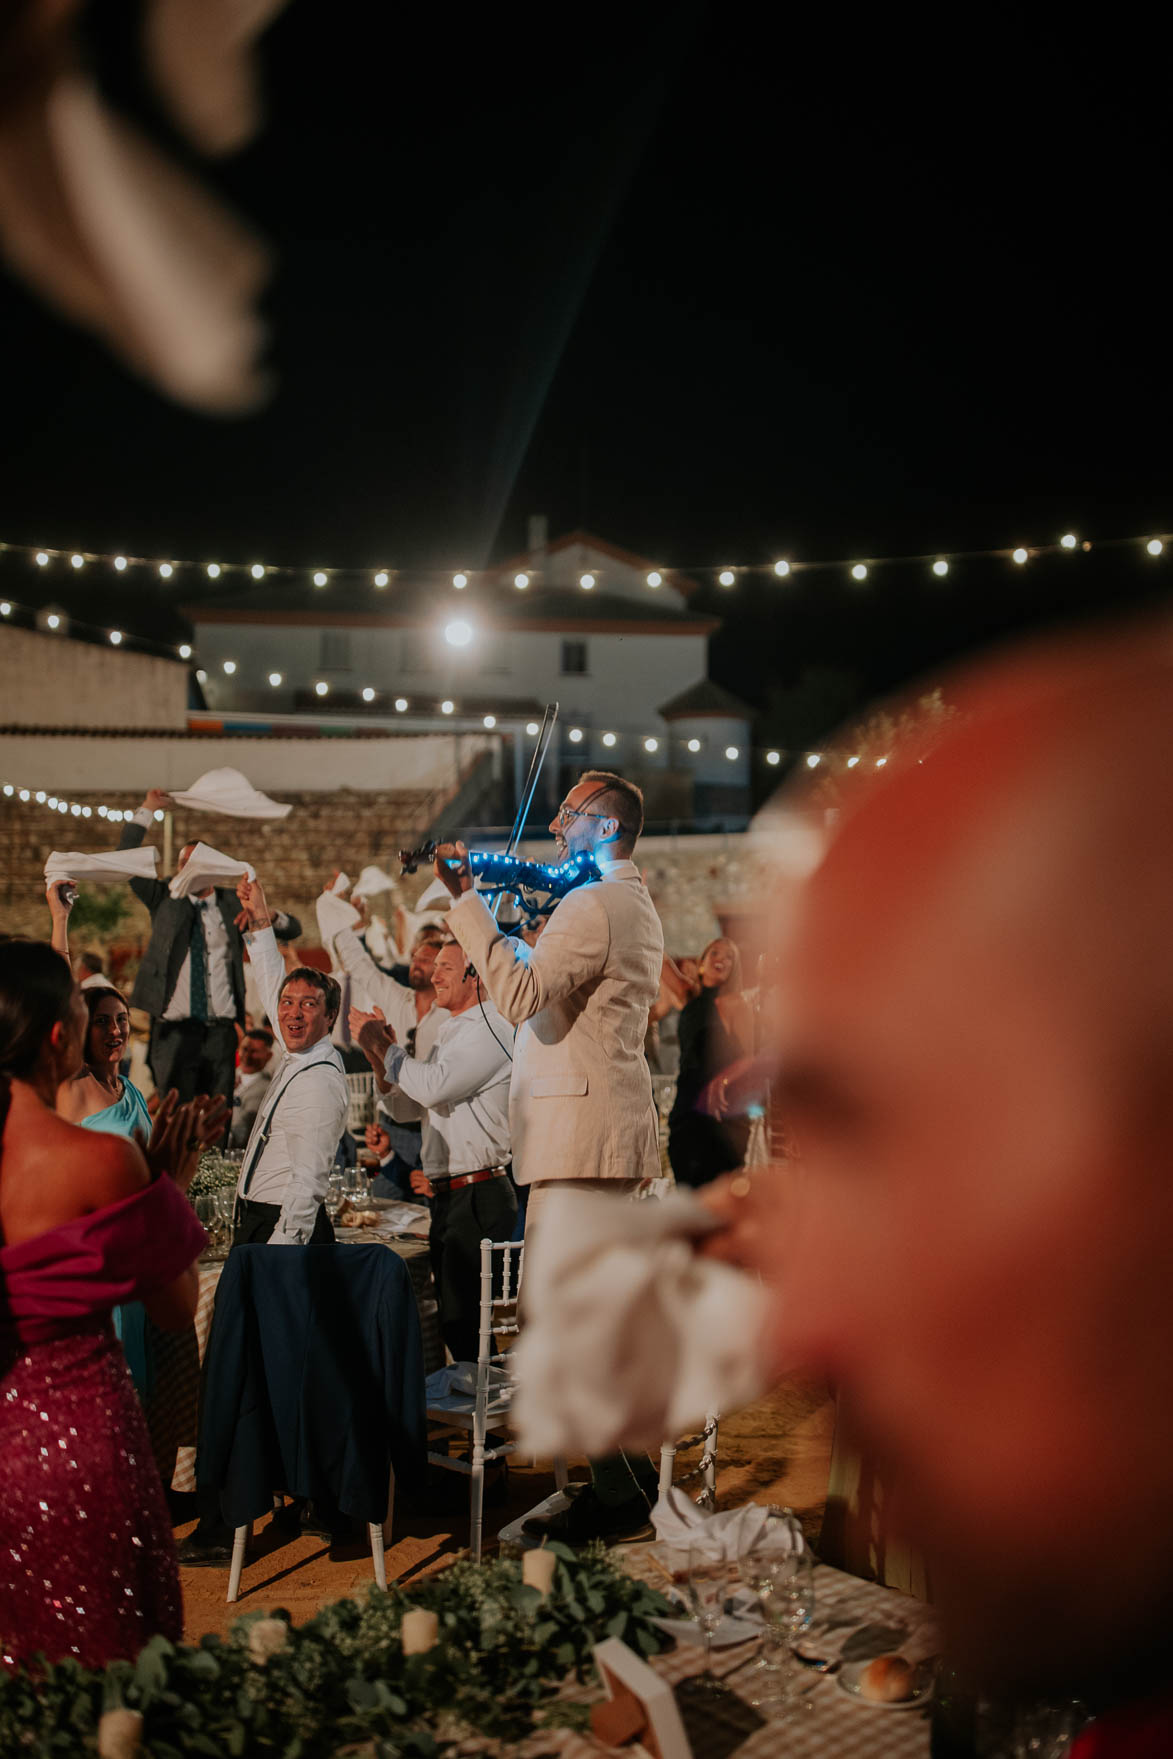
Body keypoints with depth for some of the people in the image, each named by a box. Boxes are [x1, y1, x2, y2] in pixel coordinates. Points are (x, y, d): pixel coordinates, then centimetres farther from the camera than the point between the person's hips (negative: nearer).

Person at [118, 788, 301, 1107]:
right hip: (173, 1031, -1)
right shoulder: (165, 899, 12)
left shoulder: (233, 904, 12)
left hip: (220, 1030, 1)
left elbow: (292, 929, 12)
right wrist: (147, 810, -2)